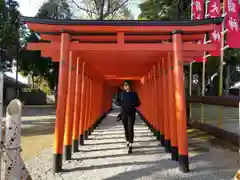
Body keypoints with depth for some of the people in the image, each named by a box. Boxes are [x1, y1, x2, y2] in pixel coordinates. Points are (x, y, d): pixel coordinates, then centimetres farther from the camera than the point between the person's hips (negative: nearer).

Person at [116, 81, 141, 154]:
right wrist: (121, 104, -11)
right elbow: (118, 102, 11)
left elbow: (138, 103, 3)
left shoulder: (134, 93, 0)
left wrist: (133, 105, -16)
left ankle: (130, 145, -7)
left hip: (131, 113, -3)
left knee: (130, 129, -9)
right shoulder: (122, 93, 6)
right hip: (123, 113, 3)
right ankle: (128, 141, 33)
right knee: (126, 128, 13)